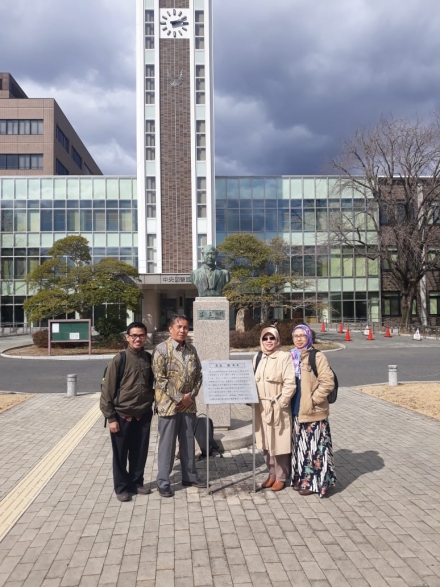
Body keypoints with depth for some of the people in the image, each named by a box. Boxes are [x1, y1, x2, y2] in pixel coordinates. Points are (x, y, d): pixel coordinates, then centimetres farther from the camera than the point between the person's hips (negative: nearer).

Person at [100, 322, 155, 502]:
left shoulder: (149, 359, 1)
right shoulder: (118, 360, -12)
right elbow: (107, 390, -9)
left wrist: (153, 403, 6)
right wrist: (110, 417, -10)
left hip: (143, 415, 4)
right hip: (122, 416, -4)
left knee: (140, 452, 15)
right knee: (120, 454, 9)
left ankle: (137, 482, 33)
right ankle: (122, 487, 25)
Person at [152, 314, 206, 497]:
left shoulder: (191, 349, 7)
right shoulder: (162, 349, -10)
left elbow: (198, 375, 9)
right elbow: (161, 379, -15)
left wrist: (191, 395, -5)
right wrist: (179, 398, -15)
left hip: (189, 404, 5)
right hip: (169, 404, -5)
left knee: (188, 442, 15)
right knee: (167, 444, 3)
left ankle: (189, 476, 30)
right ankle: (163, 482, 16)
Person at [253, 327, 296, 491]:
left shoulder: (284, 357, -10)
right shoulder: (257, 357, 9)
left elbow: (290, 383, -15)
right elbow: (253, 381, 14)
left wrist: (281, 403, -14)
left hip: (278, 408, -6)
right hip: (261, 408, 6)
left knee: (279, 443, 4)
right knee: (266, 444, 13)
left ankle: (281, 477, 19)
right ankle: (272, 474, 29)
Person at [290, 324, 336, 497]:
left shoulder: (317, 356, -10)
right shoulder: (291, 357, 9)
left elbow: (328, 382, -15)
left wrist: (314, 399, -15)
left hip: (313, 411, -6)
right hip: (296, 410, 6)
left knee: (314, 447, 1)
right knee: (300, 447, 14)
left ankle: (314, 482, 12)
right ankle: (301, 479, 27)